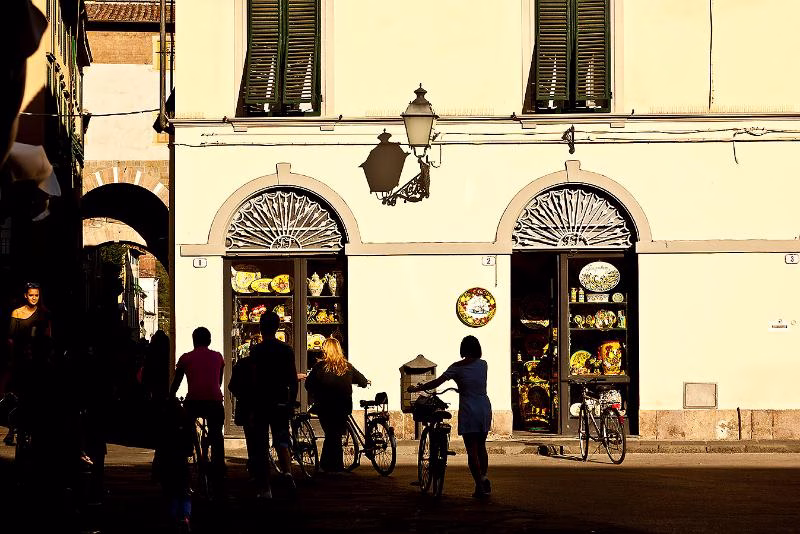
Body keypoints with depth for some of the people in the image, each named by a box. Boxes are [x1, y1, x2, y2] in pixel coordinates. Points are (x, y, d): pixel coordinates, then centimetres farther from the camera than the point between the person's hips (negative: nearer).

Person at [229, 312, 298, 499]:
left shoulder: (256, 351, -8)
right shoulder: (287, 350, 3)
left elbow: (253, 382, -11)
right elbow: (293, 380, 4)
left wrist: (250, 409, -6)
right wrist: (291, 403, 14)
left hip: (260, 404, -3)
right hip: (281, 404, 3)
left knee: (260, 446, 4)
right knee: (281, 438, 15)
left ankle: (264, 488, 4)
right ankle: (287, 470, -14)